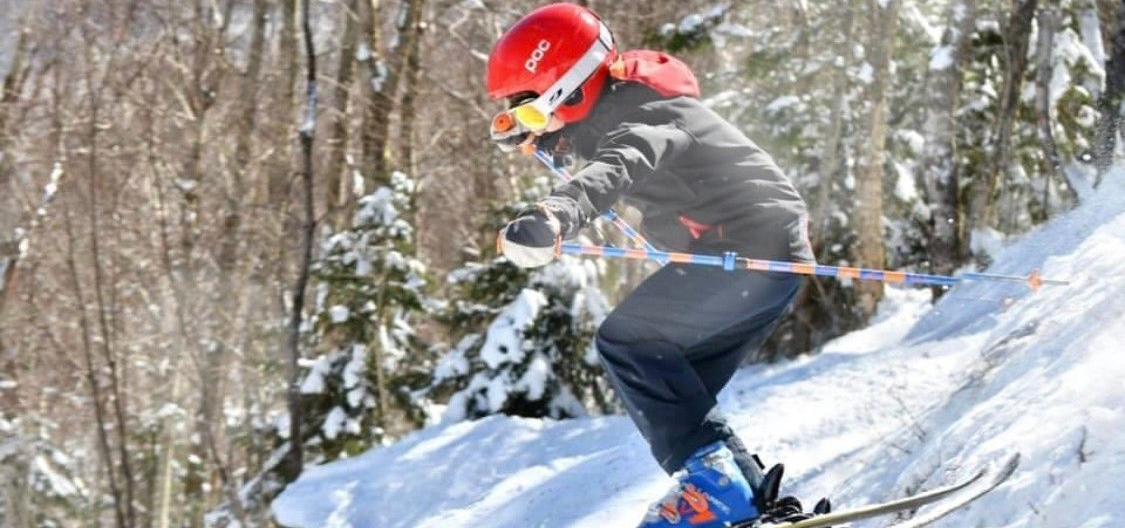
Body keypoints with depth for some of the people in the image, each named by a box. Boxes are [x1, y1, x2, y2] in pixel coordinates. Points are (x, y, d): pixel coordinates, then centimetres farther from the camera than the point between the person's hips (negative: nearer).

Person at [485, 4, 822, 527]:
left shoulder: (641, 113, -18)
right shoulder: (611, 109, 12)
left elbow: (617, 169, -42)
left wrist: (552, 217, -62)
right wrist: (522, 133, 14)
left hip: (757, 246, -10)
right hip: (766, 256, 10)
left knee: (627, 341, -17)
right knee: (674, 392, 9)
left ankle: (714, 481, -22)